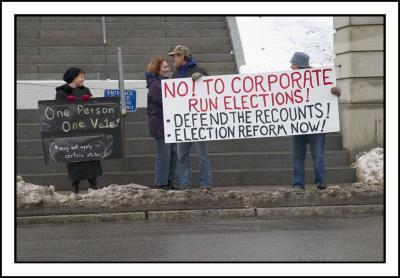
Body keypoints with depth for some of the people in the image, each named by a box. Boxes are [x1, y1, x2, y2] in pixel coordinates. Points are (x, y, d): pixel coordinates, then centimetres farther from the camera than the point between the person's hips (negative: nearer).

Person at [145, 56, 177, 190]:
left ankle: (168, 181, 19)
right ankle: (160, 183, -2)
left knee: (173, 153, 11)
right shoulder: (155, 85, -13)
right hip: (160, 125, -10)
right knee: (164, 154, -8)